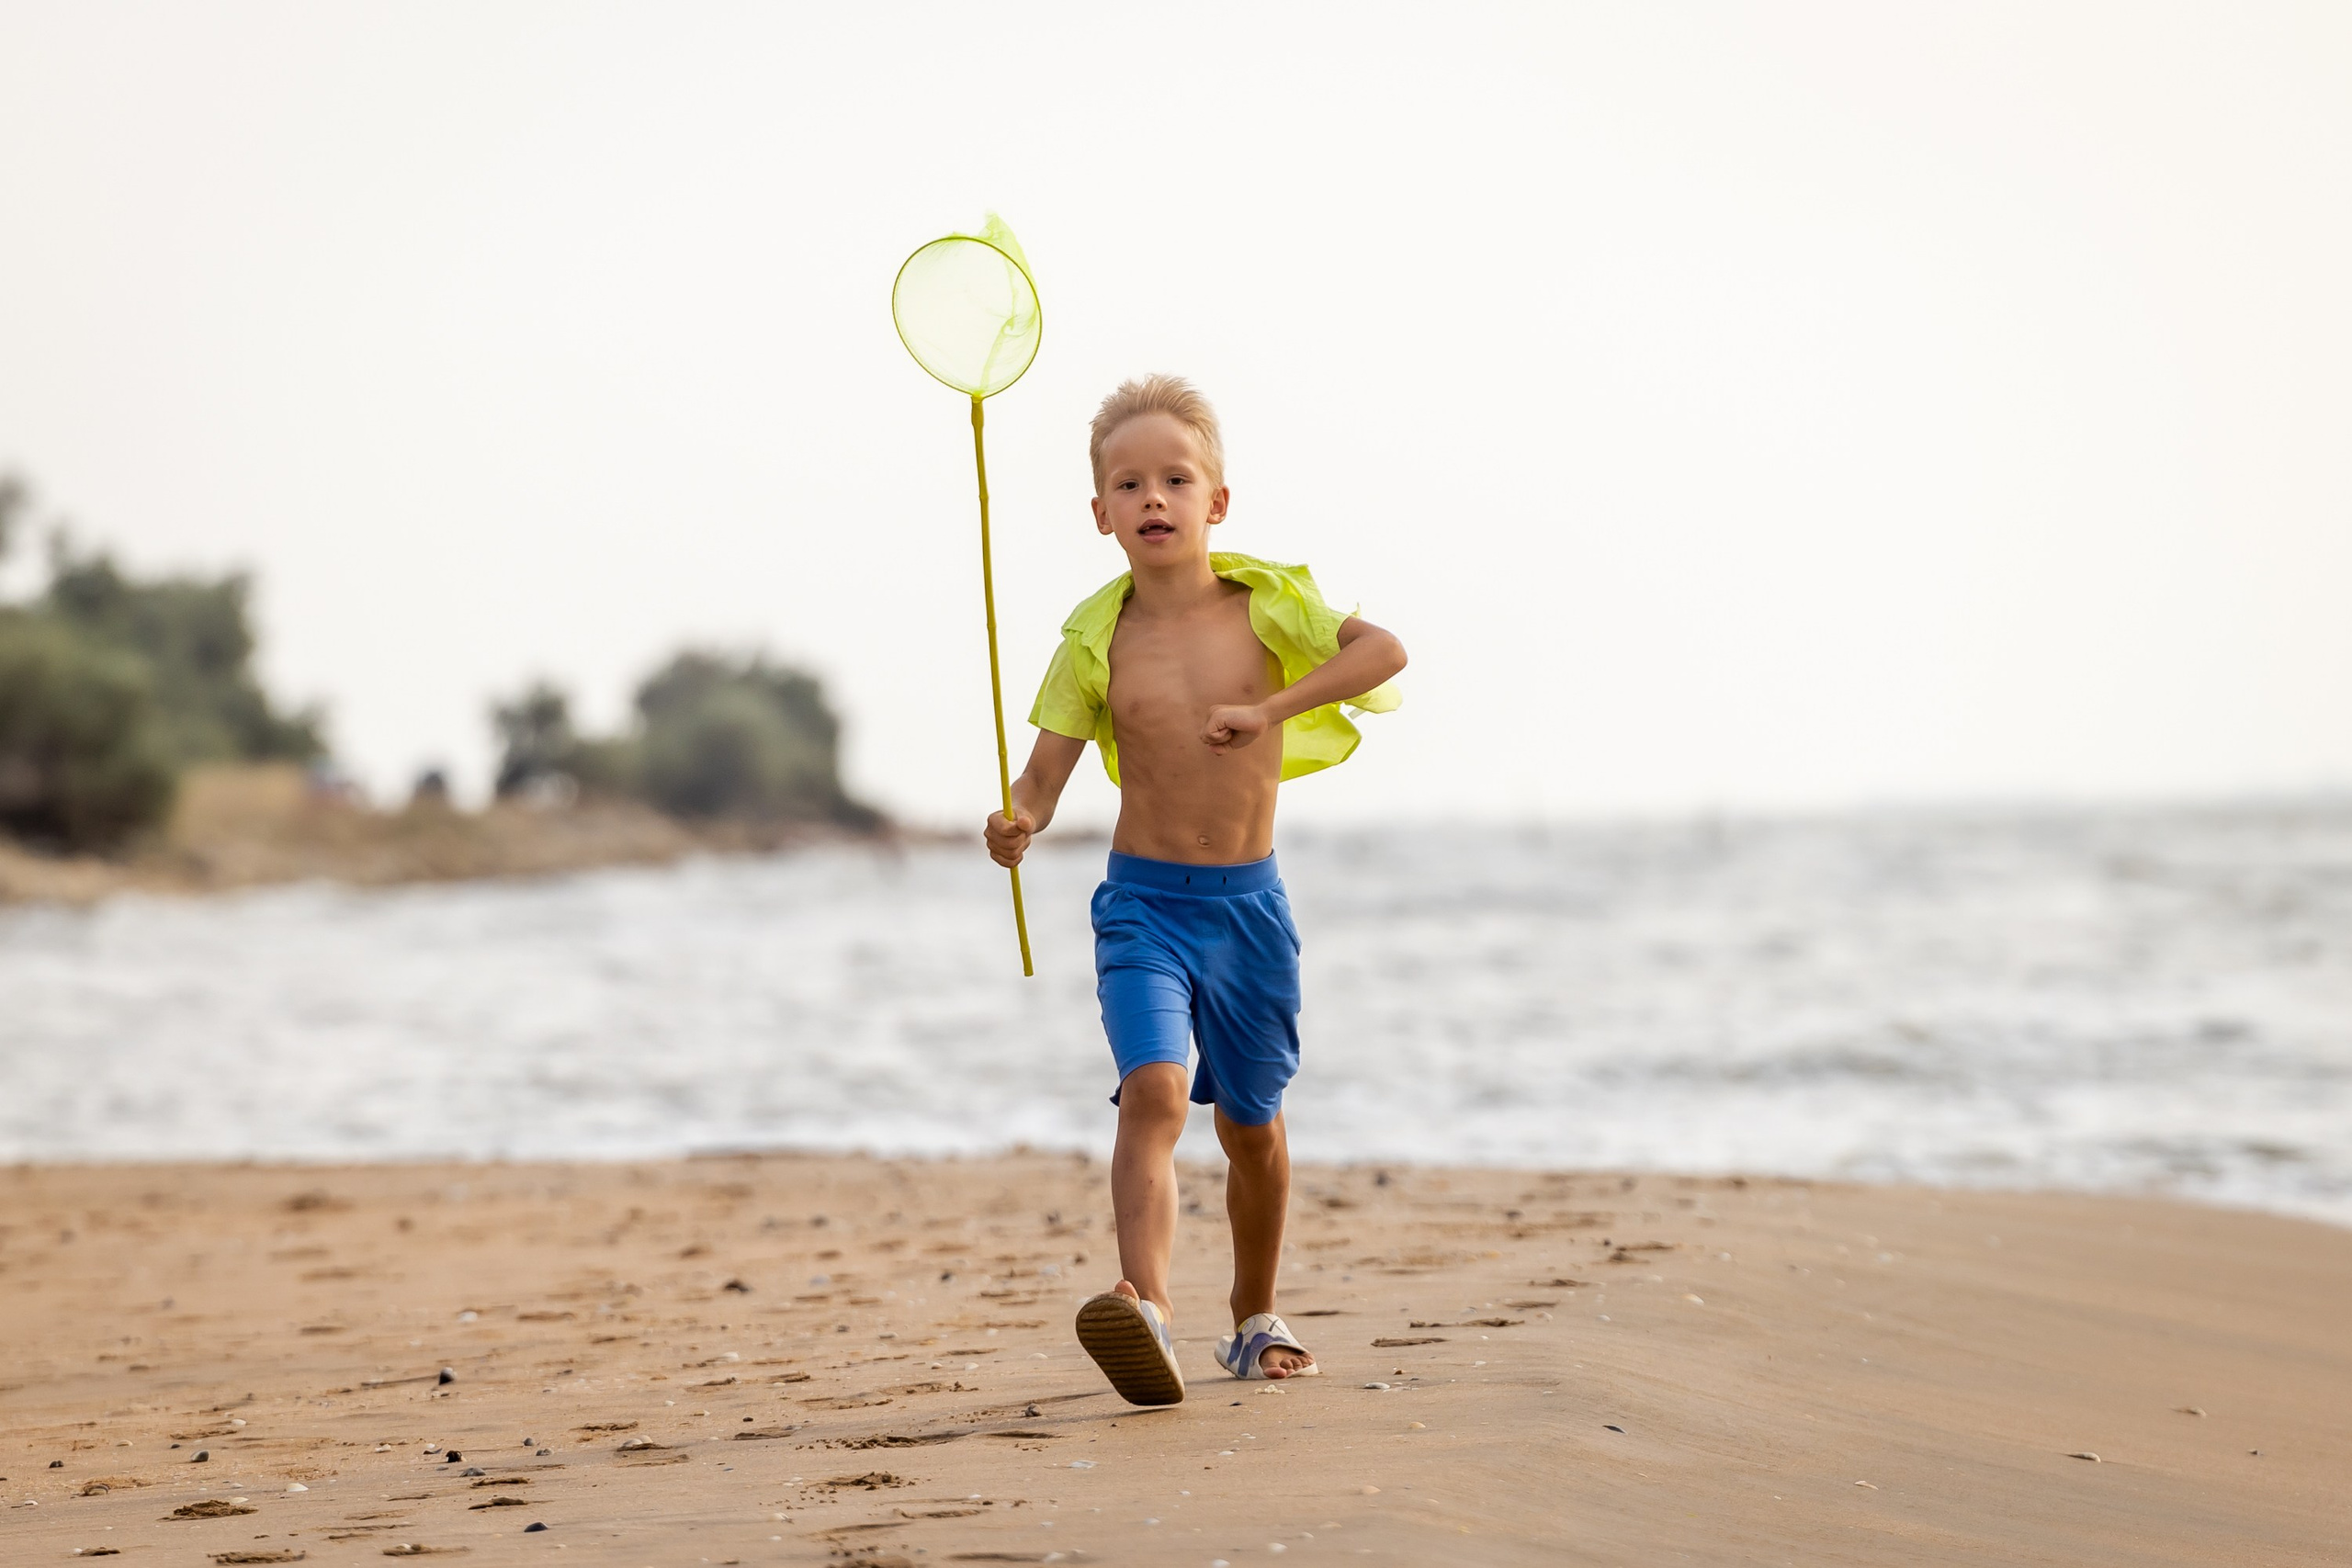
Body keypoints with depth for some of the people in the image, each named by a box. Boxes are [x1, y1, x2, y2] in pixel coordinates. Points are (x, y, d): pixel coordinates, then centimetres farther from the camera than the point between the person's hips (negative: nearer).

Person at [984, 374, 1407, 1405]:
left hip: (1248, 902, 2)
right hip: (1144, 902, -2)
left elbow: (1384, 650, -10)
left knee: (1251, 1122, 14)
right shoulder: (1096, 639, -3)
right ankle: (1146, 1308, -39)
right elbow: (1043, 774, -4)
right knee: (1154, 1089, -24)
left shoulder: (1264, 605, -2)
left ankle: (1256, 1320, 34)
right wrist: (1016, 826, -27)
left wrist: (1270, 709, -19)